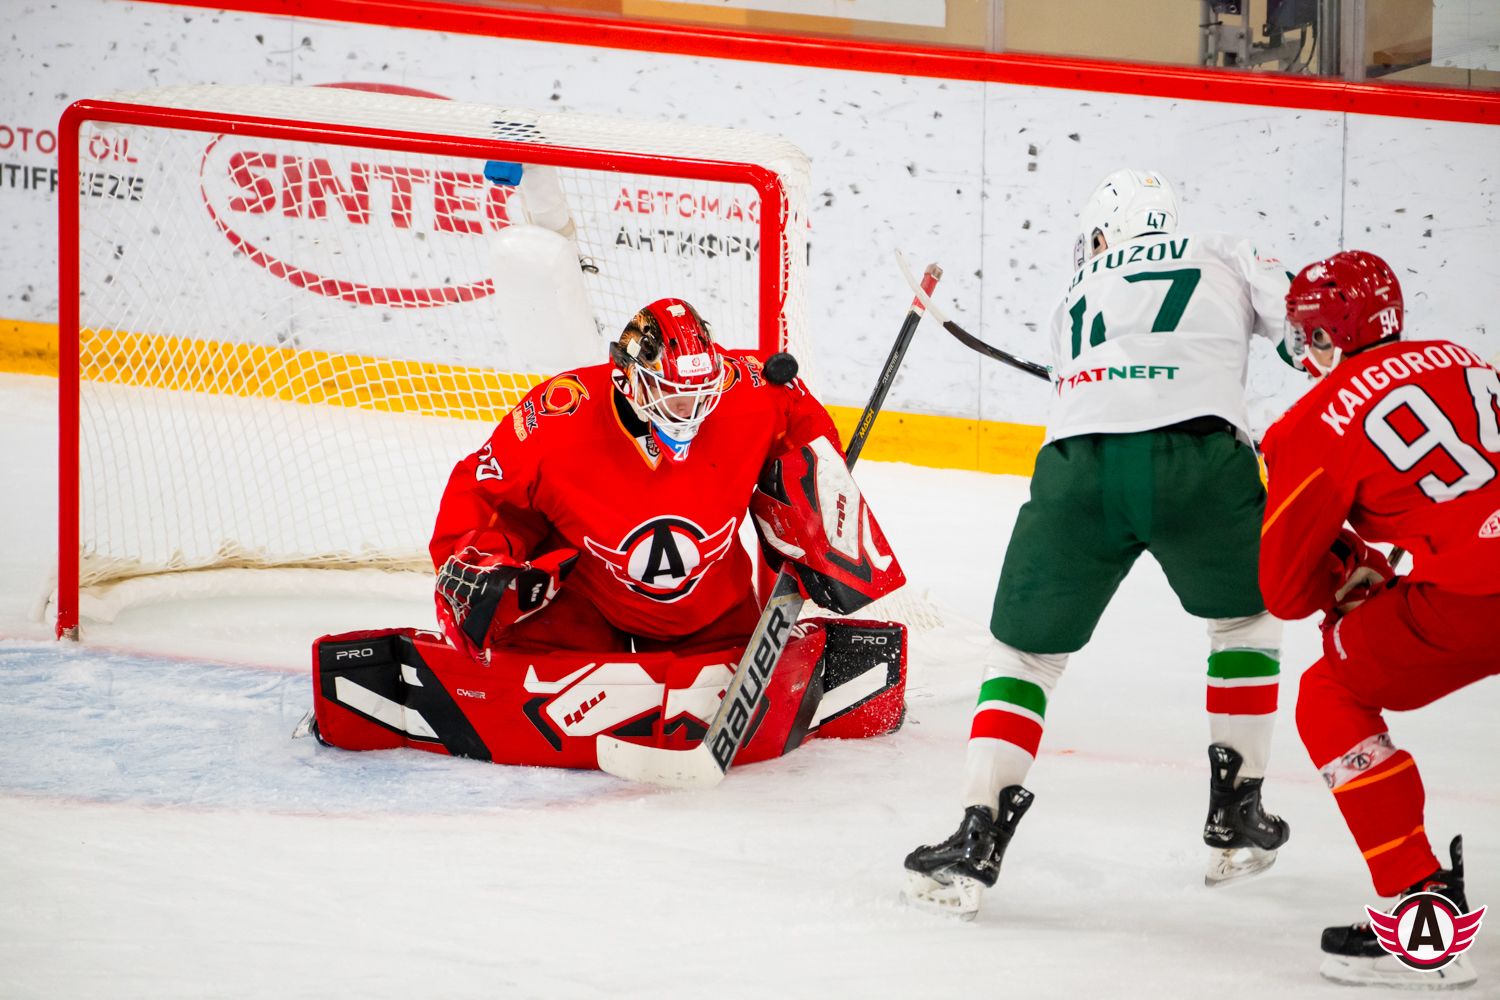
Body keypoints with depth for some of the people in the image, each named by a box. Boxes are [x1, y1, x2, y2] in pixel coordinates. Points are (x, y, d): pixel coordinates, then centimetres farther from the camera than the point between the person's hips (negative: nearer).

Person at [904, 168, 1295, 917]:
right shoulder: (1228, 262, 27)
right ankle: (1235, 818, 27)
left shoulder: (1076, 299, 33)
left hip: (1079, 464, 1)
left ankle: (978, 838, 2)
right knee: (1247, 612, 27)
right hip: (1200, 457, -1)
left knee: (1023, 650, 16)